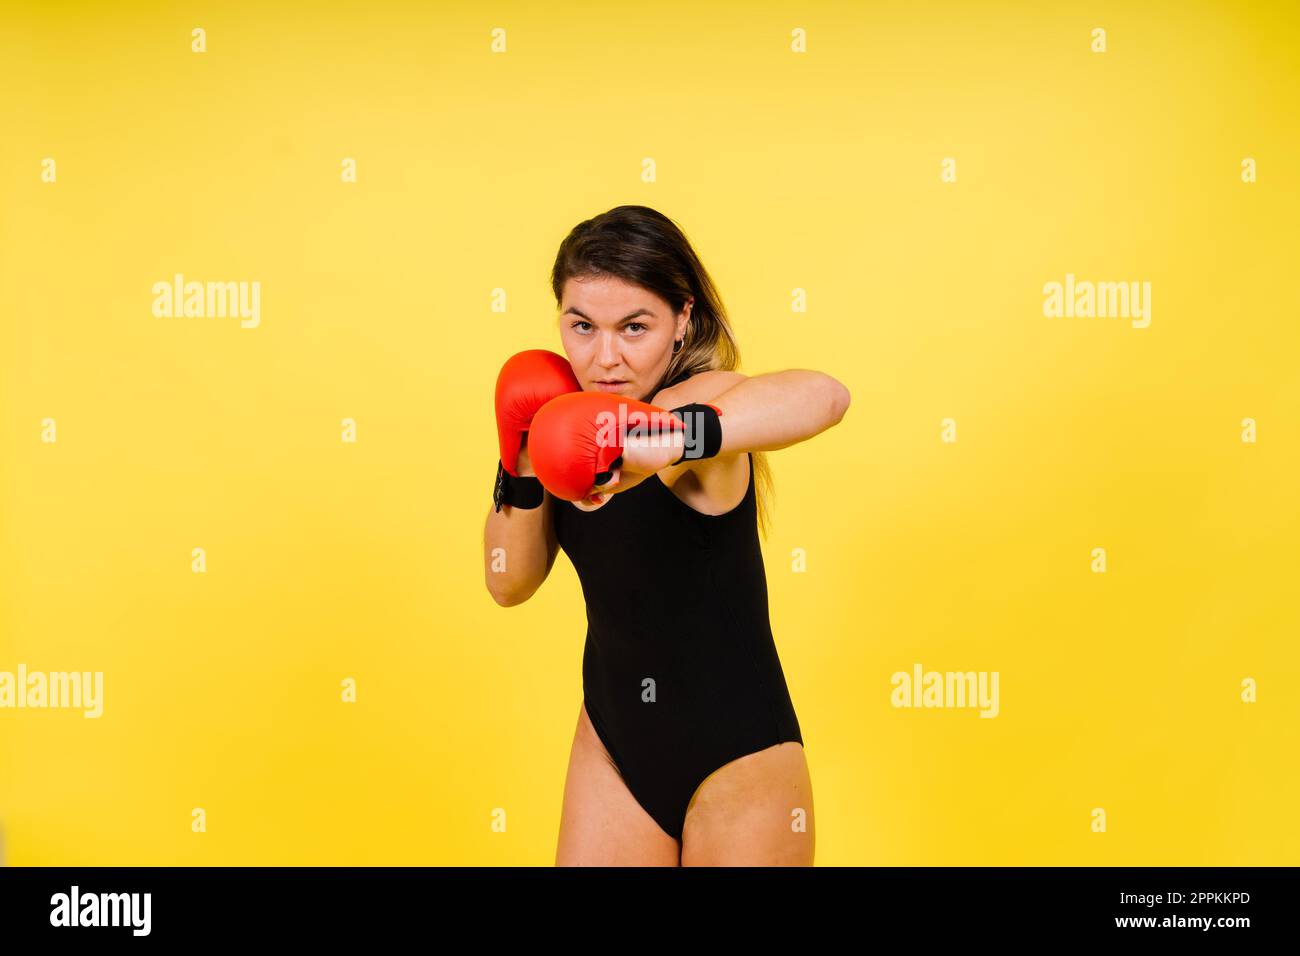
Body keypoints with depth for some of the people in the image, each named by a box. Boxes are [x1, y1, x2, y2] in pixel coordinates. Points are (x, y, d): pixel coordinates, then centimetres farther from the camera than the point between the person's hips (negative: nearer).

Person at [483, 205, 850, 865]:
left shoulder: (694, 400, -21)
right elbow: (511, 584, 2)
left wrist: (673, 443, -59)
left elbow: (824, 396, -44)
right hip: (612, 743, 6)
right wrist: (521, 466, -13)